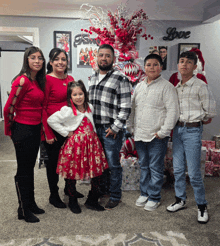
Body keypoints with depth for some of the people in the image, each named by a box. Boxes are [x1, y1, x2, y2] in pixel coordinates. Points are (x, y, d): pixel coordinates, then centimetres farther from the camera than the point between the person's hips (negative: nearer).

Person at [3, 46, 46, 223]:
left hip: (35, 129, 8)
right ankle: (24, 211, 21)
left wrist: (40, 128, 14)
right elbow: (9, 108, -16)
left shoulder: (38, 81, 8)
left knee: (30, 168, 18)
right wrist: (9, 130, -3)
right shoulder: (22, 81, -18)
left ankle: (31, 204, 34)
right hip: (23, 129, -8)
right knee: (23, 171, 5)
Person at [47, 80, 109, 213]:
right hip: (75, 144, -5)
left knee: (97, 171, 6)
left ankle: (92, 201, 25)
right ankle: (73, 201, 29)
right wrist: (66, 132, -10)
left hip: (91, 142, 5)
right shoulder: (67, 111, -11)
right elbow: (51, 120, -12)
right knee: (72, 173, 5)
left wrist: (93, 135, 11)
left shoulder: (90, 108, 7)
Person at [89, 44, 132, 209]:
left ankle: (115, 196, 22)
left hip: (111, 130, -6)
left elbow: (125, 108, -12)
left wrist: (115, 128, -14)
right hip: (94, 128, 6)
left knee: (113, 165, 5)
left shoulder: (121, 79, -8)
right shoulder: (92, 79, 13)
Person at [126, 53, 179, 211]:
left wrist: (163, 132, -14)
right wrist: (130, 127, 12)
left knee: (155, 168, 4)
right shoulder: (139, 86, 14)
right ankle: (144, 193, 32)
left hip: (157, 137, -6)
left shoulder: (167, 86, -6)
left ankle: (154, 197, 19)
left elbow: (173, 111, -12)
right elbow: (132, 108, 18)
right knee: (144, 166, 17)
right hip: (140, 135, 6)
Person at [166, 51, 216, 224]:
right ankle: (180, 200, 28)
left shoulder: (200, 86, -8)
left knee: (194, 173, -3)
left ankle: (202, 206, 15)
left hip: (193, 131, -6)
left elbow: (210, 112, -5)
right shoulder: (177, 87, 11)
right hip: (177, 130, 6)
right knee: (178, 169, 12)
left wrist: (196, 122, 6)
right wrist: (178, 124, 8)